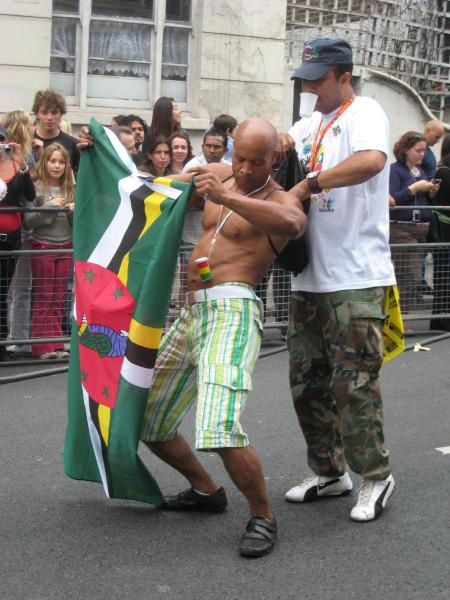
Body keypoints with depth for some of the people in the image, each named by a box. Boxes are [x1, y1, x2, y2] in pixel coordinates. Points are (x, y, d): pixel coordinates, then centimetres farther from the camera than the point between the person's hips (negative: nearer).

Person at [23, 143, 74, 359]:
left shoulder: (70, 189, 7)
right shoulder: (36, 187, -6)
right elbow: (28, 221, -11)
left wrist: (75, 211, -10)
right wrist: (49, 207, -21)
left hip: (65, 247, 4)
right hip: (42, 247, -4)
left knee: (59, 298, 7)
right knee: (44, 297, 0)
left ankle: (56, 343, 11)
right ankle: (44, 345, 2)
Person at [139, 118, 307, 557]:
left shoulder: (279, 200, -6)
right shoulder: (219, 174, 15)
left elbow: (293, 222, -32)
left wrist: (226, 197, -39)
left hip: (232, 311, -8)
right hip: (192, 312, 9)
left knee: (219, 428, -27)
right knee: (147, 422, 17)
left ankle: (262, 516, -7)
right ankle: (206, 490, 35)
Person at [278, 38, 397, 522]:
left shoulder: (364, 113, -8)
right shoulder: (314, 122, 17)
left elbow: (371, 160, -28)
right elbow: (280, 143, 33)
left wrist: (307, 185, -25)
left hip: (355, 278, -8)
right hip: (310, 277, 9)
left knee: (353, 382, -6)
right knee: (307, 379, 11)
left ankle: (375, 477, 9)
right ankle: (329, 472, 24)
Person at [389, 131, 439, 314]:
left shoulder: (421, 172, 17)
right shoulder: (395, 170, -4)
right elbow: (392, 200, -15)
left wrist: (431, 192, 4)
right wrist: (415, 188, -15)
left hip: (421, 230, 7)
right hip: (401, 229, -7)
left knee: (404, 278, 8)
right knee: (412, 278, -13)